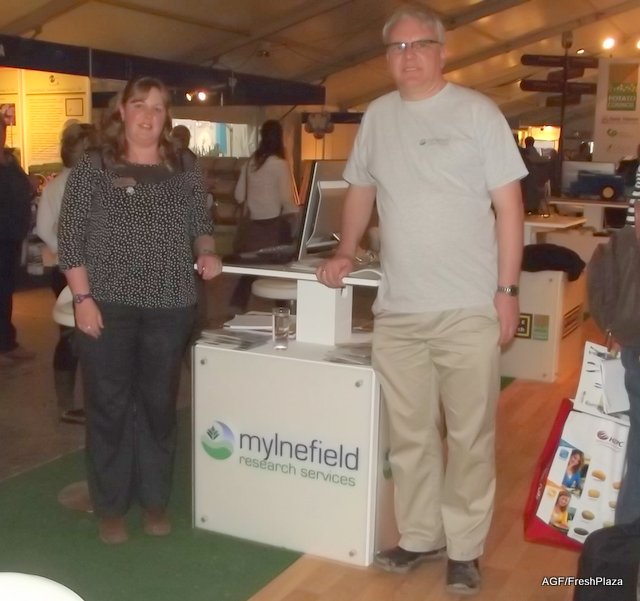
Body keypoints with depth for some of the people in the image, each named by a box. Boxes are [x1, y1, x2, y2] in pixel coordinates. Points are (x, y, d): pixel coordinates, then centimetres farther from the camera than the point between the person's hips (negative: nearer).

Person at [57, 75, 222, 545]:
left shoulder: (186, 172, 8)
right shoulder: (92, 168, 0)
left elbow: (201, 226, 15)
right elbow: (70, 238, -3)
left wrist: (207, 253, -7)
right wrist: (83, 298, -10)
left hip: (170, 308, 3)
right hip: (107, 307, -2)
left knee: (160, 404, 10)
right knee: (109, 406, 5)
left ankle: (155, 500, 26)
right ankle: (110, 507, 20)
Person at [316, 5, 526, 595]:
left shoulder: (477, 112, -3)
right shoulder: (378, 115, 10)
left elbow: (509, 205, -4)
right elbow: (361, 189, 23)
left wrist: (507, 290, -8)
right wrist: (345, 253, 13)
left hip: (469, 309, -4)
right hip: (397, 309, 4)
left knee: (470, 436, 5)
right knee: (409, 434, 12)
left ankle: (464, 548, 20)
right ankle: (419, 535, 28)